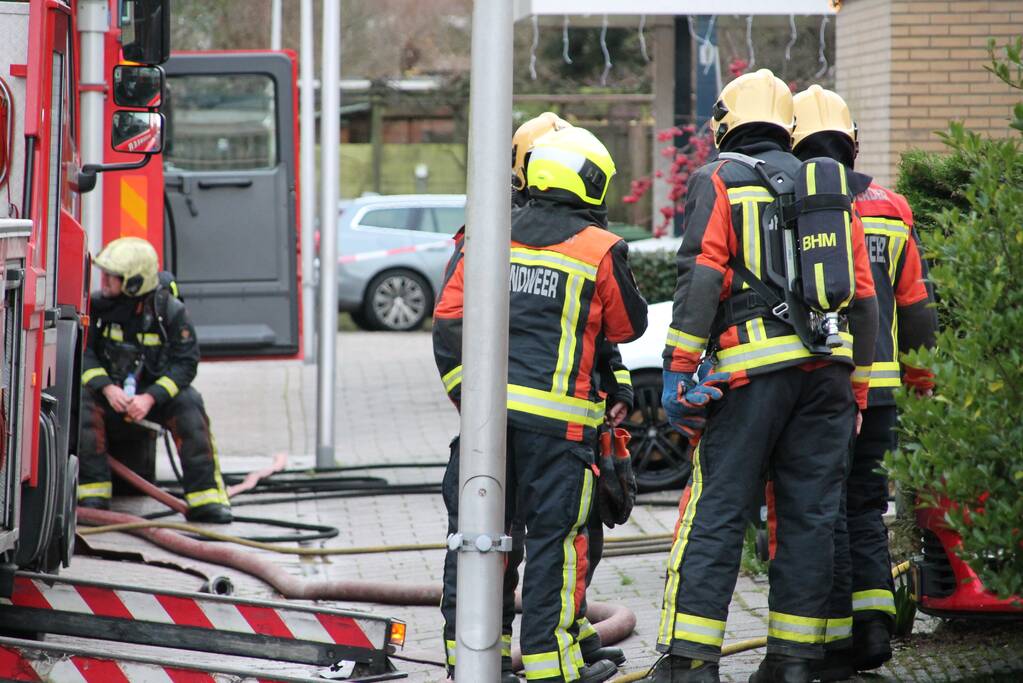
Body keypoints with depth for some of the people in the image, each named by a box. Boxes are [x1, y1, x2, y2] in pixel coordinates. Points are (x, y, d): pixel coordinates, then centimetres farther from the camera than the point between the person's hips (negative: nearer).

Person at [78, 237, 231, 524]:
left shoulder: (170, 310, -9)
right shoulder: (97, 305, -5)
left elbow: (185, 363, -13)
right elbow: (83, 353, -10)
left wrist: (150, 398, -26)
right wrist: (107, 388, -26)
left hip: (156, 395, -1)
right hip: (109, 393, 1)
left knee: (188, 402, -30)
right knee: (84, 400, -31)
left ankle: (205, 497, -29)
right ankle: (93, 492, -28)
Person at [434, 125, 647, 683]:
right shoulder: (600, 250, -2)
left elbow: (449, 320, 6)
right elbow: (629, 326, 11)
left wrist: (463, 388, 14)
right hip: (556, 416, -4)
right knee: (553, 536, 4)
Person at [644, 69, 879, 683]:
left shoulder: (719, 181, 4)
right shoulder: (830, 189, 18)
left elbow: (702, 277, -9)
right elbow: (864, 298, 16)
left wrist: (678, 370, -8)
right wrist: (857, 390, 21)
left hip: (753, 368, -4)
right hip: (827, 367, 4)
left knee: (717, 514, -2)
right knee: (810, 515, 9)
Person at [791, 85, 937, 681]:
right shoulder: (892, 211, 8)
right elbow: (916, 307, 13)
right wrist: (919, 375, 24)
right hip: (877, 386, 4)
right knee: (865, 503, 17)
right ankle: (875, 620, 8)